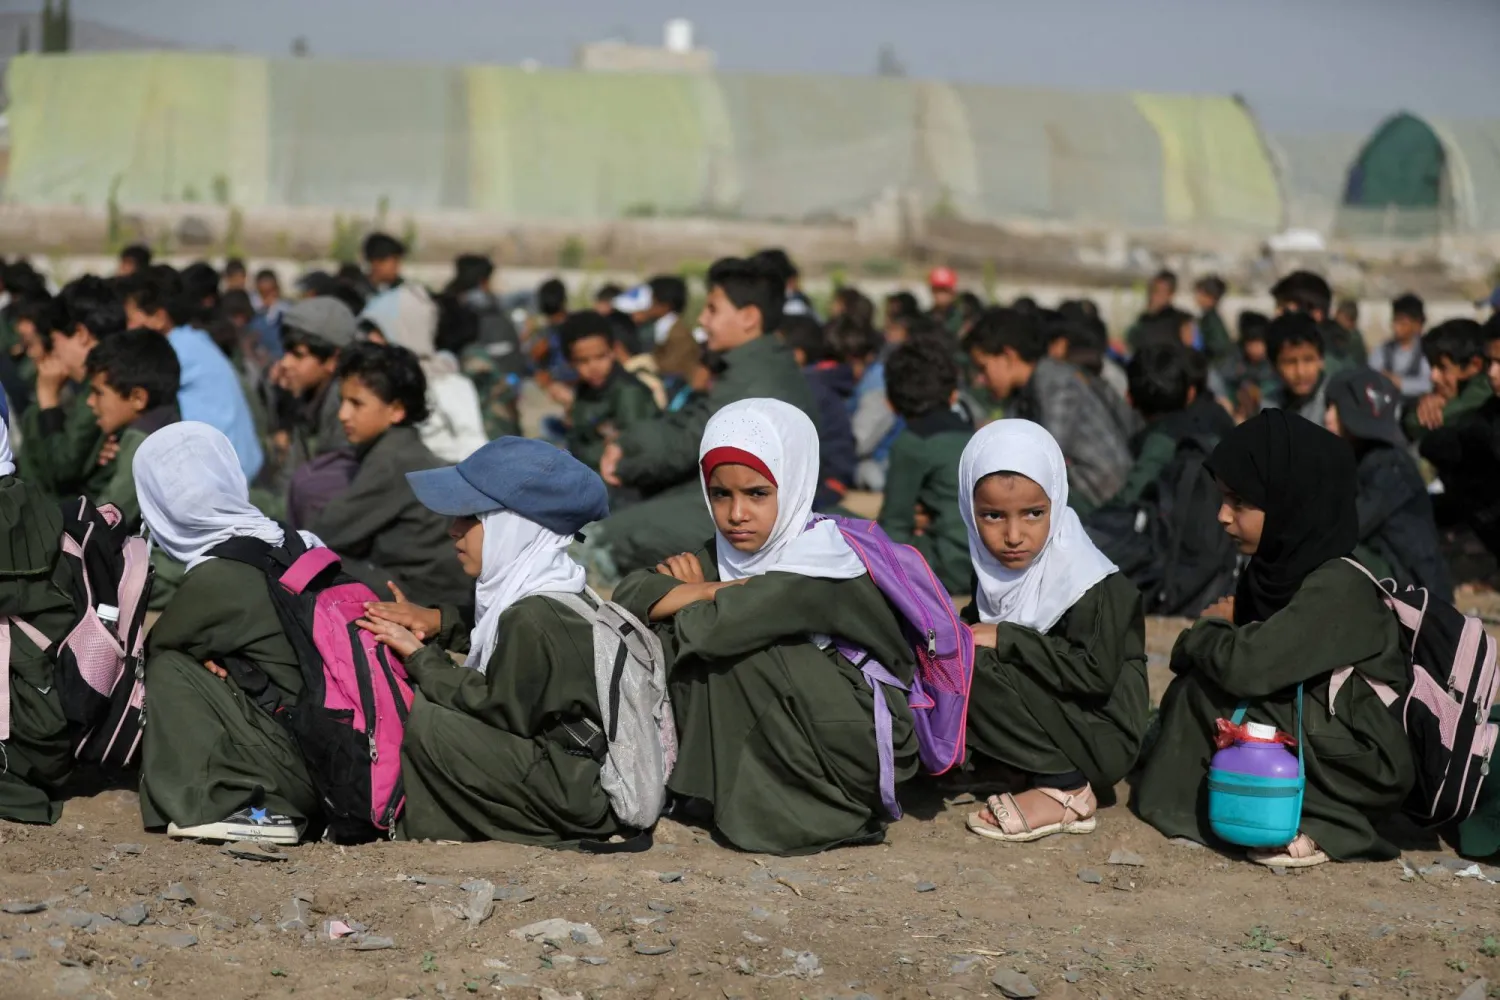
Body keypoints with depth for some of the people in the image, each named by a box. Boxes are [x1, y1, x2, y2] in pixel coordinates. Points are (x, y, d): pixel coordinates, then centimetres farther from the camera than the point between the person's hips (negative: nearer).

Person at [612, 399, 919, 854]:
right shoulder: (723, 557, 5)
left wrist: (688, 592, -9)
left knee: (744, 639, -24)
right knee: (665, 632, -2)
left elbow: (717, 627, -31)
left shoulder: (825, 560, -19)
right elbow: (629, 596, -7)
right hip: (764, 746, 7)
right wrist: (713, 590, -21)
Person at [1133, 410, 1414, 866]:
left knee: (1200, 692, -16)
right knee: (1187, 687, 3)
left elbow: (1247, 667, -30)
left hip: (1362, 768, -9)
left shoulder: (1338, 587, -21)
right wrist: (1218, 631, -11)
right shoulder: (1275, 570, 8)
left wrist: (1208, 631, -8)